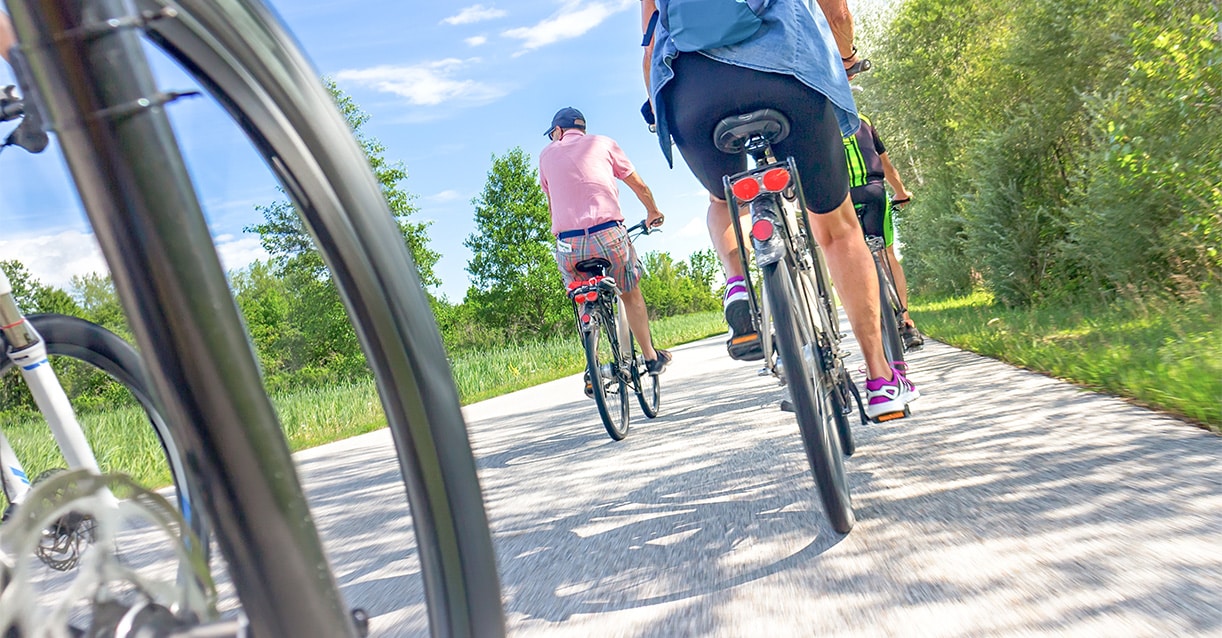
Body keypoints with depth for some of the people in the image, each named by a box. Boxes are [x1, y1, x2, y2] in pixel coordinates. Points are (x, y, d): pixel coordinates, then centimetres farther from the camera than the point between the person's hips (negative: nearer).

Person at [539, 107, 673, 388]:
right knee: (630, 295, 22)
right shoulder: (602, 143, 14)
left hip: (567, 243, 1)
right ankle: (650, 356, 29)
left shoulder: (547, 154, 18)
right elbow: (639, 186, 21)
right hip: (607, 234, -1)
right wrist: (653, 211, 40)